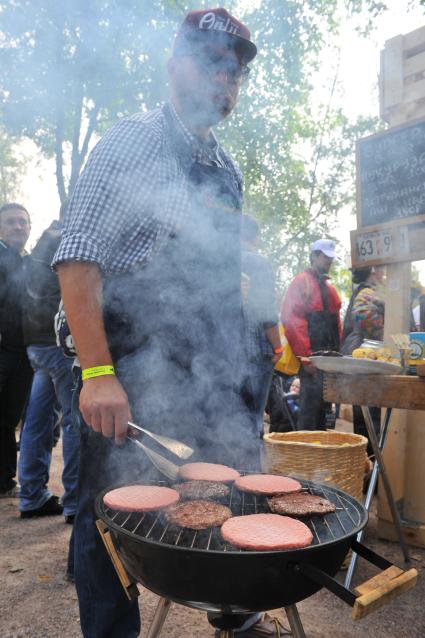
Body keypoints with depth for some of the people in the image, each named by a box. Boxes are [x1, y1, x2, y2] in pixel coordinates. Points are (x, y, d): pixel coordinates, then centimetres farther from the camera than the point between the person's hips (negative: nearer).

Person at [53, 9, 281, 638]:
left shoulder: (228, 169, 16)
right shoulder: (135, 140, -4)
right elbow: (78, 257, -13)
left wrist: (239, 360, 15)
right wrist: (98, 373, -21)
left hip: (215, 375, 7)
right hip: (134, 373, -6)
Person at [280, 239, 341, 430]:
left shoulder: (329, 287, 21)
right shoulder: (302, 281, -5)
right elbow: (291, 319, -14)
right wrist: (305, 357, -18)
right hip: (312, 356, -8)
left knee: (324, 404, 11)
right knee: (311, 400, -9)